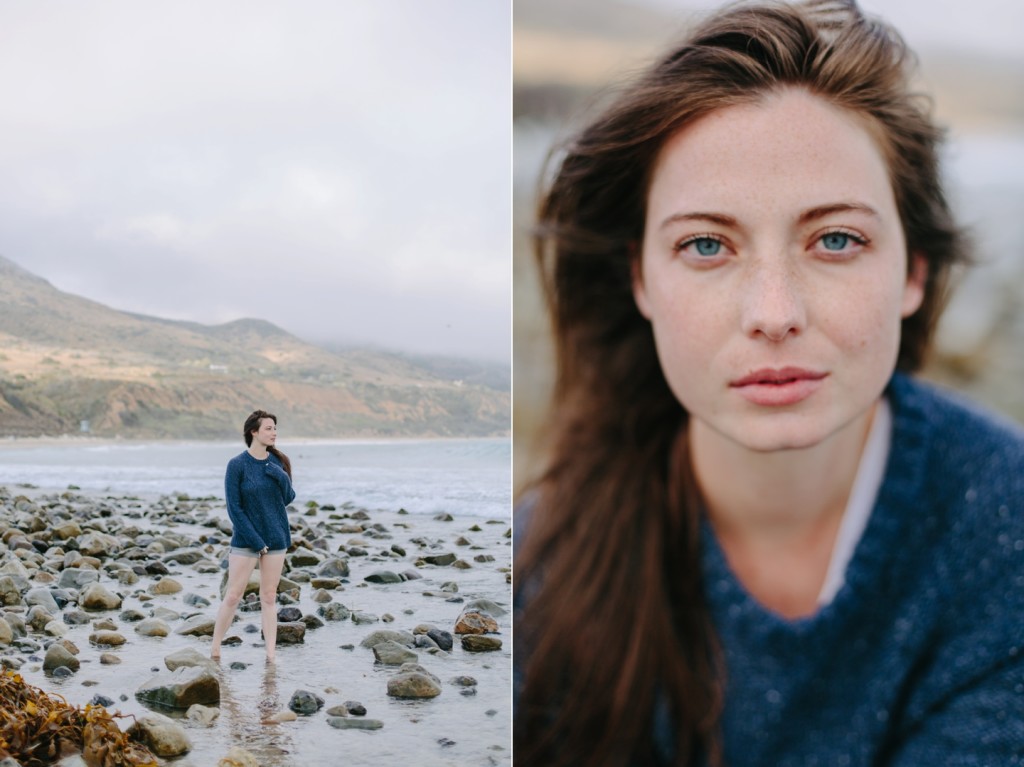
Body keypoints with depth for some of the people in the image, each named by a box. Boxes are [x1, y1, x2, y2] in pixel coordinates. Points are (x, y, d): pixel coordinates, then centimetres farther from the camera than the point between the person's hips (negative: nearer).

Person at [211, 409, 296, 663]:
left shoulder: (278, 462, 3)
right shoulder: (237, 465, -10)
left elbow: (289, 498, 3)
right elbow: (234, 508, -11)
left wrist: (281, 478, -17)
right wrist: (257, 542, -13)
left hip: (276, 537, 4)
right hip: (245, 539, -4)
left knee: (269, 597, 8)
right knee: (233, 595, -1)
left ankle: (271, 654, 11)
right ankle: (215, 649, 12)